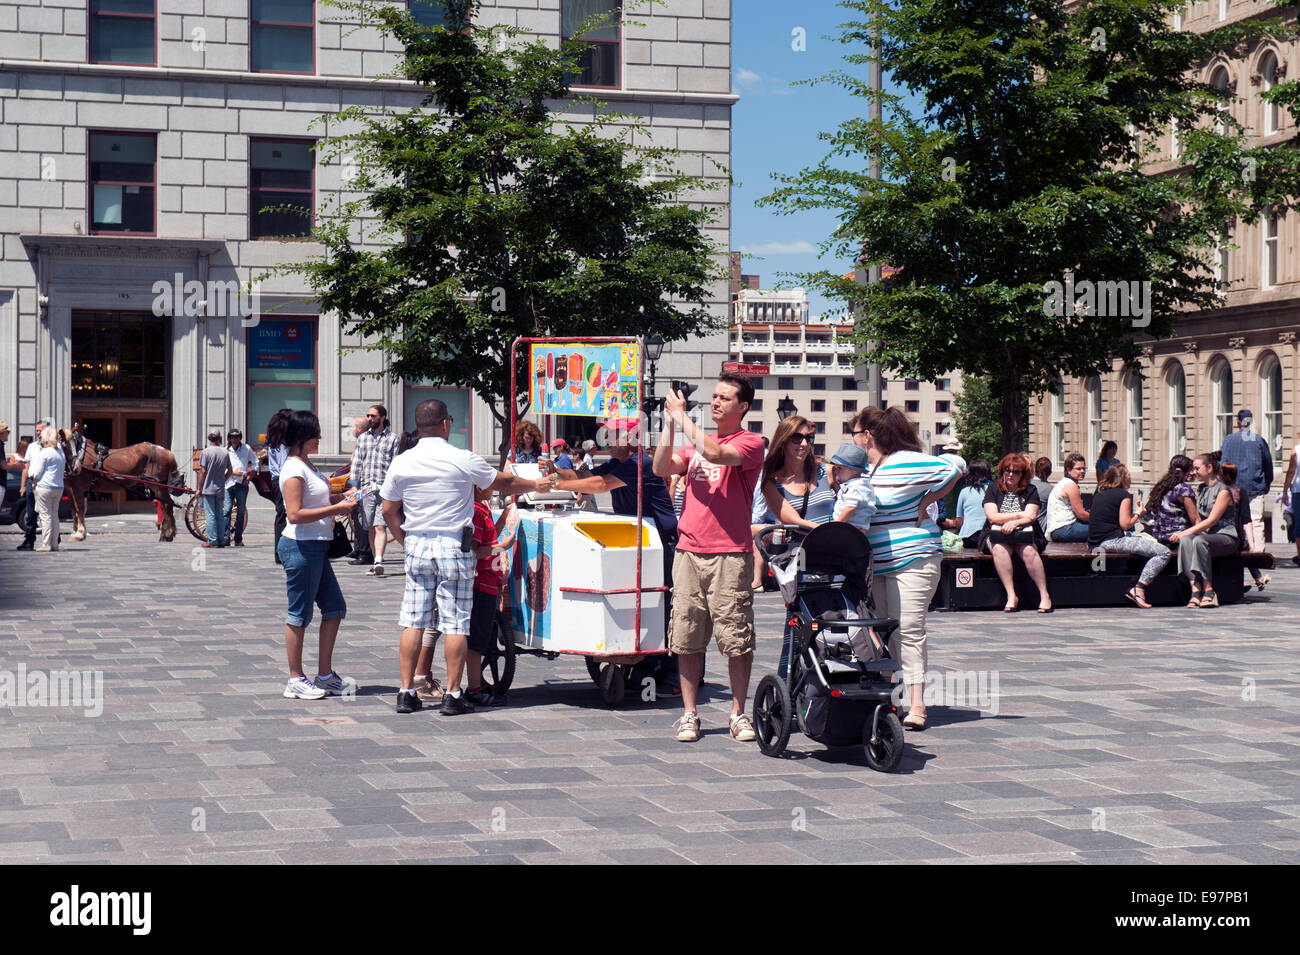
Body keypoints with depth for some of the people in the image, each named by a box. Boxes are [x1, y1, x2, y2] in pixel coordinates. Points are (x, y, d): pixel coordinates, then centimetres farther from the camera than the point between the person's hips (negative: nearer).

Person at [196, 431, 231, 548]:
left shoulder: (206, 452, -8)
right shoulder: (225, 453, 5)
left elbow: (203, 471, -8)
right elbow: (230, 471, 9)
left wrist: (199, 488, -2)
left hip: (208, 488, -4)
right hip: (221, 490, 4)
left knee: (210, 514, -2)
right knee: (220, 514, 10)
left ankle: (212, 541, -5)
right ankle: (221, 540, 10)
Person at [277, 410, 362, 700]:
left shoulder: (306, 465, 15)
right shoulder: (294, 469, -15)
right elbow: (295, 514, -23)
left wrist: (341, 497, 12)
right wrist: (335, 509, -20)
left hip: (317, 548, 10)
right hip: (301, 546, -10)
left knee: (335, 607, 13)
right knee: (299, 614, -2)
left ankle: (325, 675, 20)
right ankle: (295, 680, 7)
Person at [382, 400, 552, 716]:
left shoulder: (401, 463, 1)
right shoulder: (463, 460, -8)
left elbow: (389, 511, 7)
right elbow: (504, 483, 6)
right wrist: (536, 485, 23)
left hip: (416, 545, 4)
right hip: (454, 547, -4)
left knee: (413, 621, 7)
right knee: (455, 622, 1)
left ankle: (406, 692, 8)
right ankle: (452, 694, 2)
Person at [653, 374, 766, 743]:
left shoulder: (750, 443, -1)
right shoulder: (697, 442, 18)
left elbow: (715, 453, -19)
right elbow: (662, 468, 7)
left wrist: (682, 415, -10)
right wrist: (669, 424, -1)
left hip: (730, 554, -5)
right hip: (689, 551, 5)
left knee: (736, 638, -3)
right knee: (687, 637, 4)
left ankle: (738, 714, 6)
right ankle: (689, 714, 10)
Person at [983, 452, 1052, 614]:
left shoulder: (1030, 491, 11)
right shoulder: (994, 489, 11)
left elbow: (1030, 517, -2)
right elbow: (992, 516, -1)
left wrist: (1013, 523, -20)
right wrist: (1020, 515, -2)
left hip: (1023, 534, 0)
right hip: (998, 535, 0)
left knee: (1028, 550, -33)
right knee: (999, 549, -34)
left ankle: (1044, 595, -27)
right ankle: (1011, 595, -33)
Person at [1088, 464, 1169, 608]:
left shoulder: (1099, 495, 19)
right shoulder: (1124, 495, -4)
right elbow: (1125, 524, -10)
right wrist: (1138, 513, 8)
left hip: (1096, 541, 9)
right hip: (1112, 541, -9)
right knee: (1163, 552, -10)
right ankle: (1138, 590, -18)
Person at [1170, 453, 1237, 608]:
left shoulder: (1223, 491, -6)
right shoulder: (1200, 489, 19)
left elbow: (1212, 520, -14)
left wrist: (1187, 532, -20)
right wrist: (1185, 534, 1)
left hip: (1225, 536, -6)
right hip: (1205, 534, 6)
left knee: (1199, 541, -37)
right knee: (1185, 541, -29)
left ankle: (1208, 590, -34)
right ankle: (1195, 589, -40)